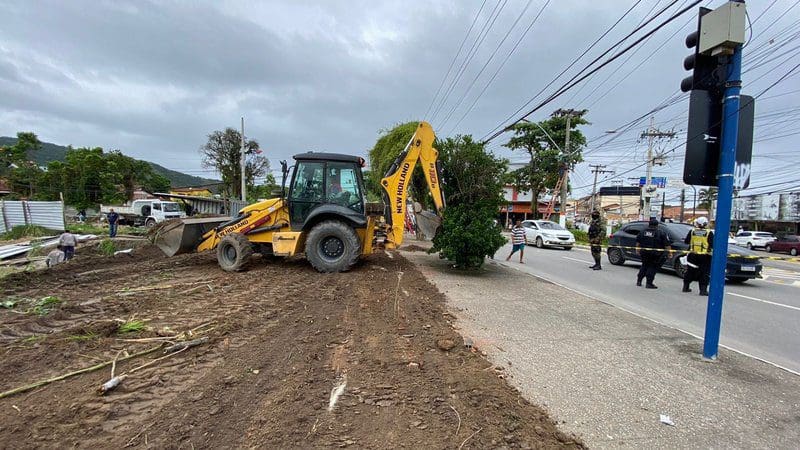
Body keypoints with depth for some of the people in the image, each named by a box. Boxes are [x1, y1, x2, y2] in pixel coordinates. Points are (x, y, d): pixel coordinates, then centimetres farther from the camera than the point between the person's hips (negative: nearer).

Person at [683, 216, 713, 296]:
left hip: (693, 255, 3)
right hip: (705, 256, -3)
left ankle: (686, 287, 22)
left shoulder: (692, 231, 0)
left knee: (690, 271, 16)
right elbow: (712, 244, -11)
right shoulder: (709, 233, -7)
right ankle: (703, 290, 0)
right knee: (704, 273, 4)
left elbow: (686, 241, 6)